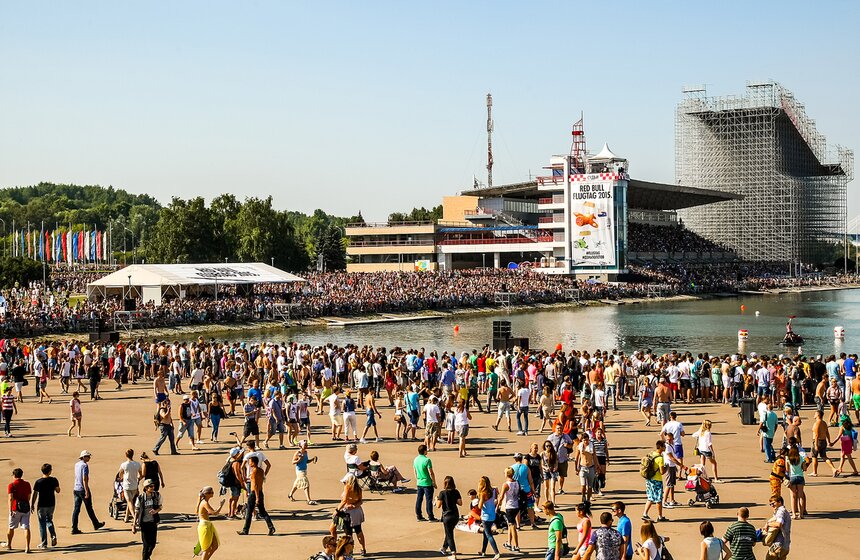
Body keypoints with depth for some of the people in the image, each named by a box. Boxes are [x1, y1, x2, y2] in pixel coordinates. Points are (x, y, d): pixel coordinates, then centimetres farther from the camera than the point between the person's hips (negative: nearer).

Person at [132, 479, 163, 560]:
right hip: (144, 523, -2)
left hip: (153, 522, 2)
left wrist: (155, 511, -14)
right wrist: (133, 525, 1)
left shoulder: (157, 495, -1)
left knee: (153, 544, 6)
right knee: (146, 544, 0)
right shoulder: (140, 498, -7)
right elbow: (136, 512, 0)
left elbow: (160, 507, 10)